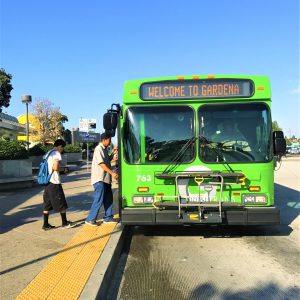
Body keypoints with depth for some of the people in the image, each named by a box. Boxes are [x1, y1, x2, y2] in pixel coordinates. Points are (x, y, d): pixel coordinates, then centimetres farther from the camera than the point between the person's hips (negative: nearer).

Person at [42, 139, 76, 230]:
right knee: (61, 204, 4)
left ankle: (46, 224, 15)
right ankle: (65, 223, 14)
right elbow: (55, 167, -21)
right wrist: (63, 169, -2)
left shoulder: (48, 154, 16)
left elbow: (47, 167, 18)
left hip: (47, 182, 9)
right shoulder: (57, 153, -11)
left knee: (47, 204, 11)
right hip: (54, 183, -9)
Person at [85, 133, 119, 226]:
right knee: (98, 200, -7)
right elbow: (101, 163, -20)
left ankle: (108, 217, 23)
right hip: (99, 179, -9)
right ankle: (90, 219, 3)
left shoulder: (104, 149, 14)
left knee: (108, 199, 13)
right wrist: (112, 173, -22)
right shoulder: (98, 149, -13)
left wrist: (113, 153, 7)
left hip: (106, 179, 9)